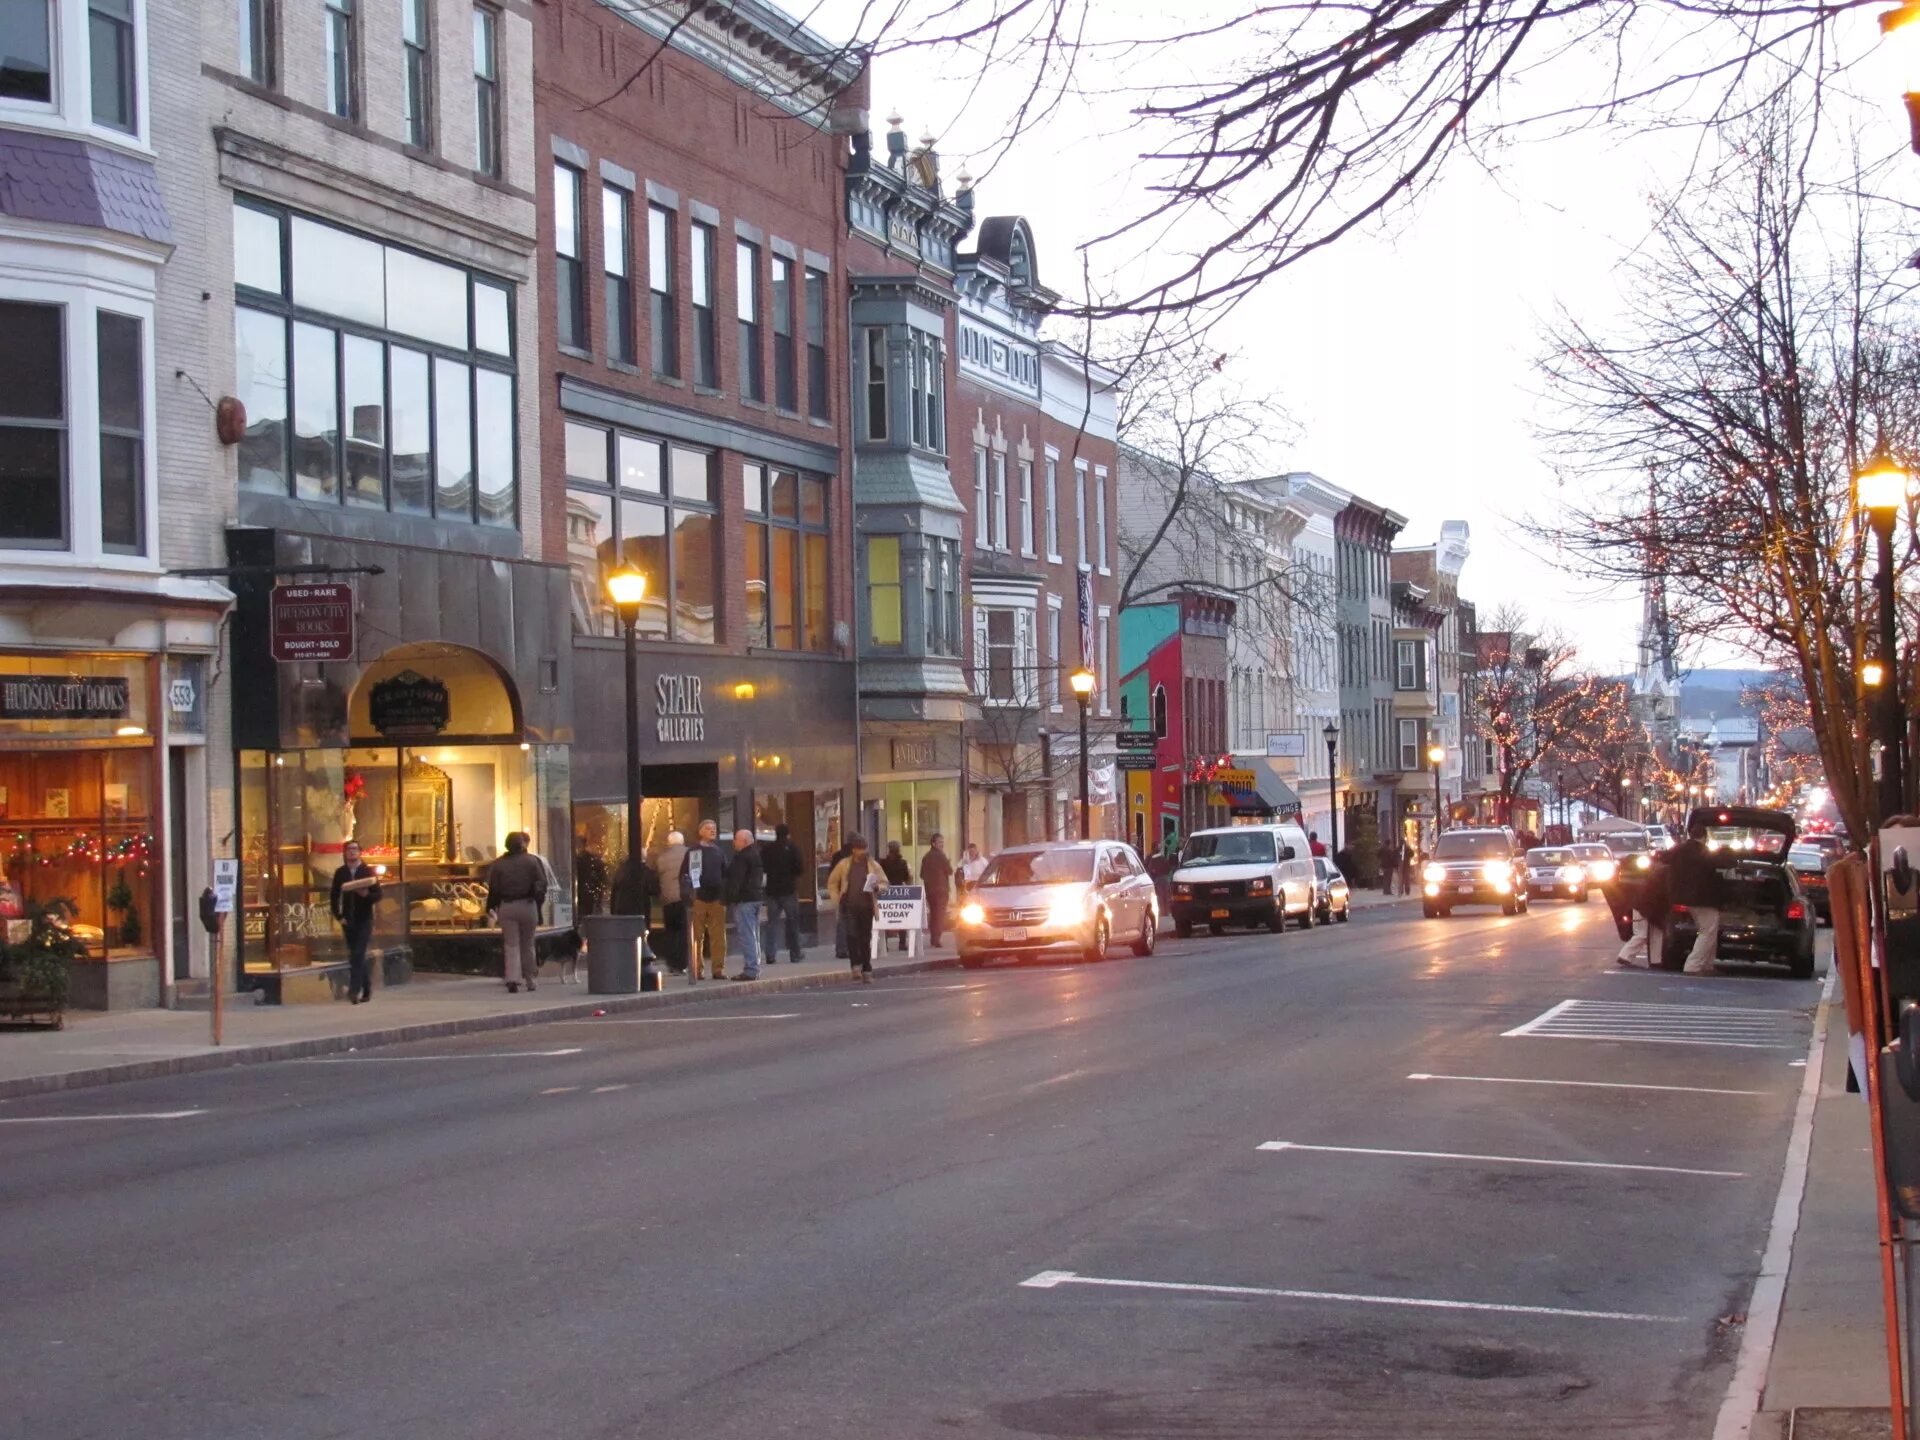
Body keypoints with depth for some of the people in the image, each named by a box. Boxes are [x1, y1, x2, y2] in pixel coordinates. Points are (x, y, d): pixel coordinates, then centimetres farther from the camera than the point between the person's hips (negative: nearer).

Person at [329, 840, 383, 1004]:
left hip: (364, 920, -3)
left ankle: (354, 990, -18)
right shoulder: (340, 873, 7)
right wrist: (338, 916, -2)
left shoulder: (368, 871, 0)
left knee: (357, 955, -14)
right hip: (348, 921, 3)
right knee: (355, 956, 9)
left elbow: (378, 896, -1)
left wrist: (366, 894, -21)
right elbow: (335, 897, 9)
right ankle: (366, 989, 21)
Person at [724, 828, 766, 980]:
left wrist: (730, 900, -17)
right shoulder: (757, 854, 15)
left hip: (744, 899, -10)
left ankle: (750, 970, -12)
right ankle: (755, 969, 18)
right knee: (754, 935, 14)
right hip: (757, 897, 10)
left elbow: (735, 881, -19)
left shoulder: (742, 857, -15)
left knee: (747, 936, -10)